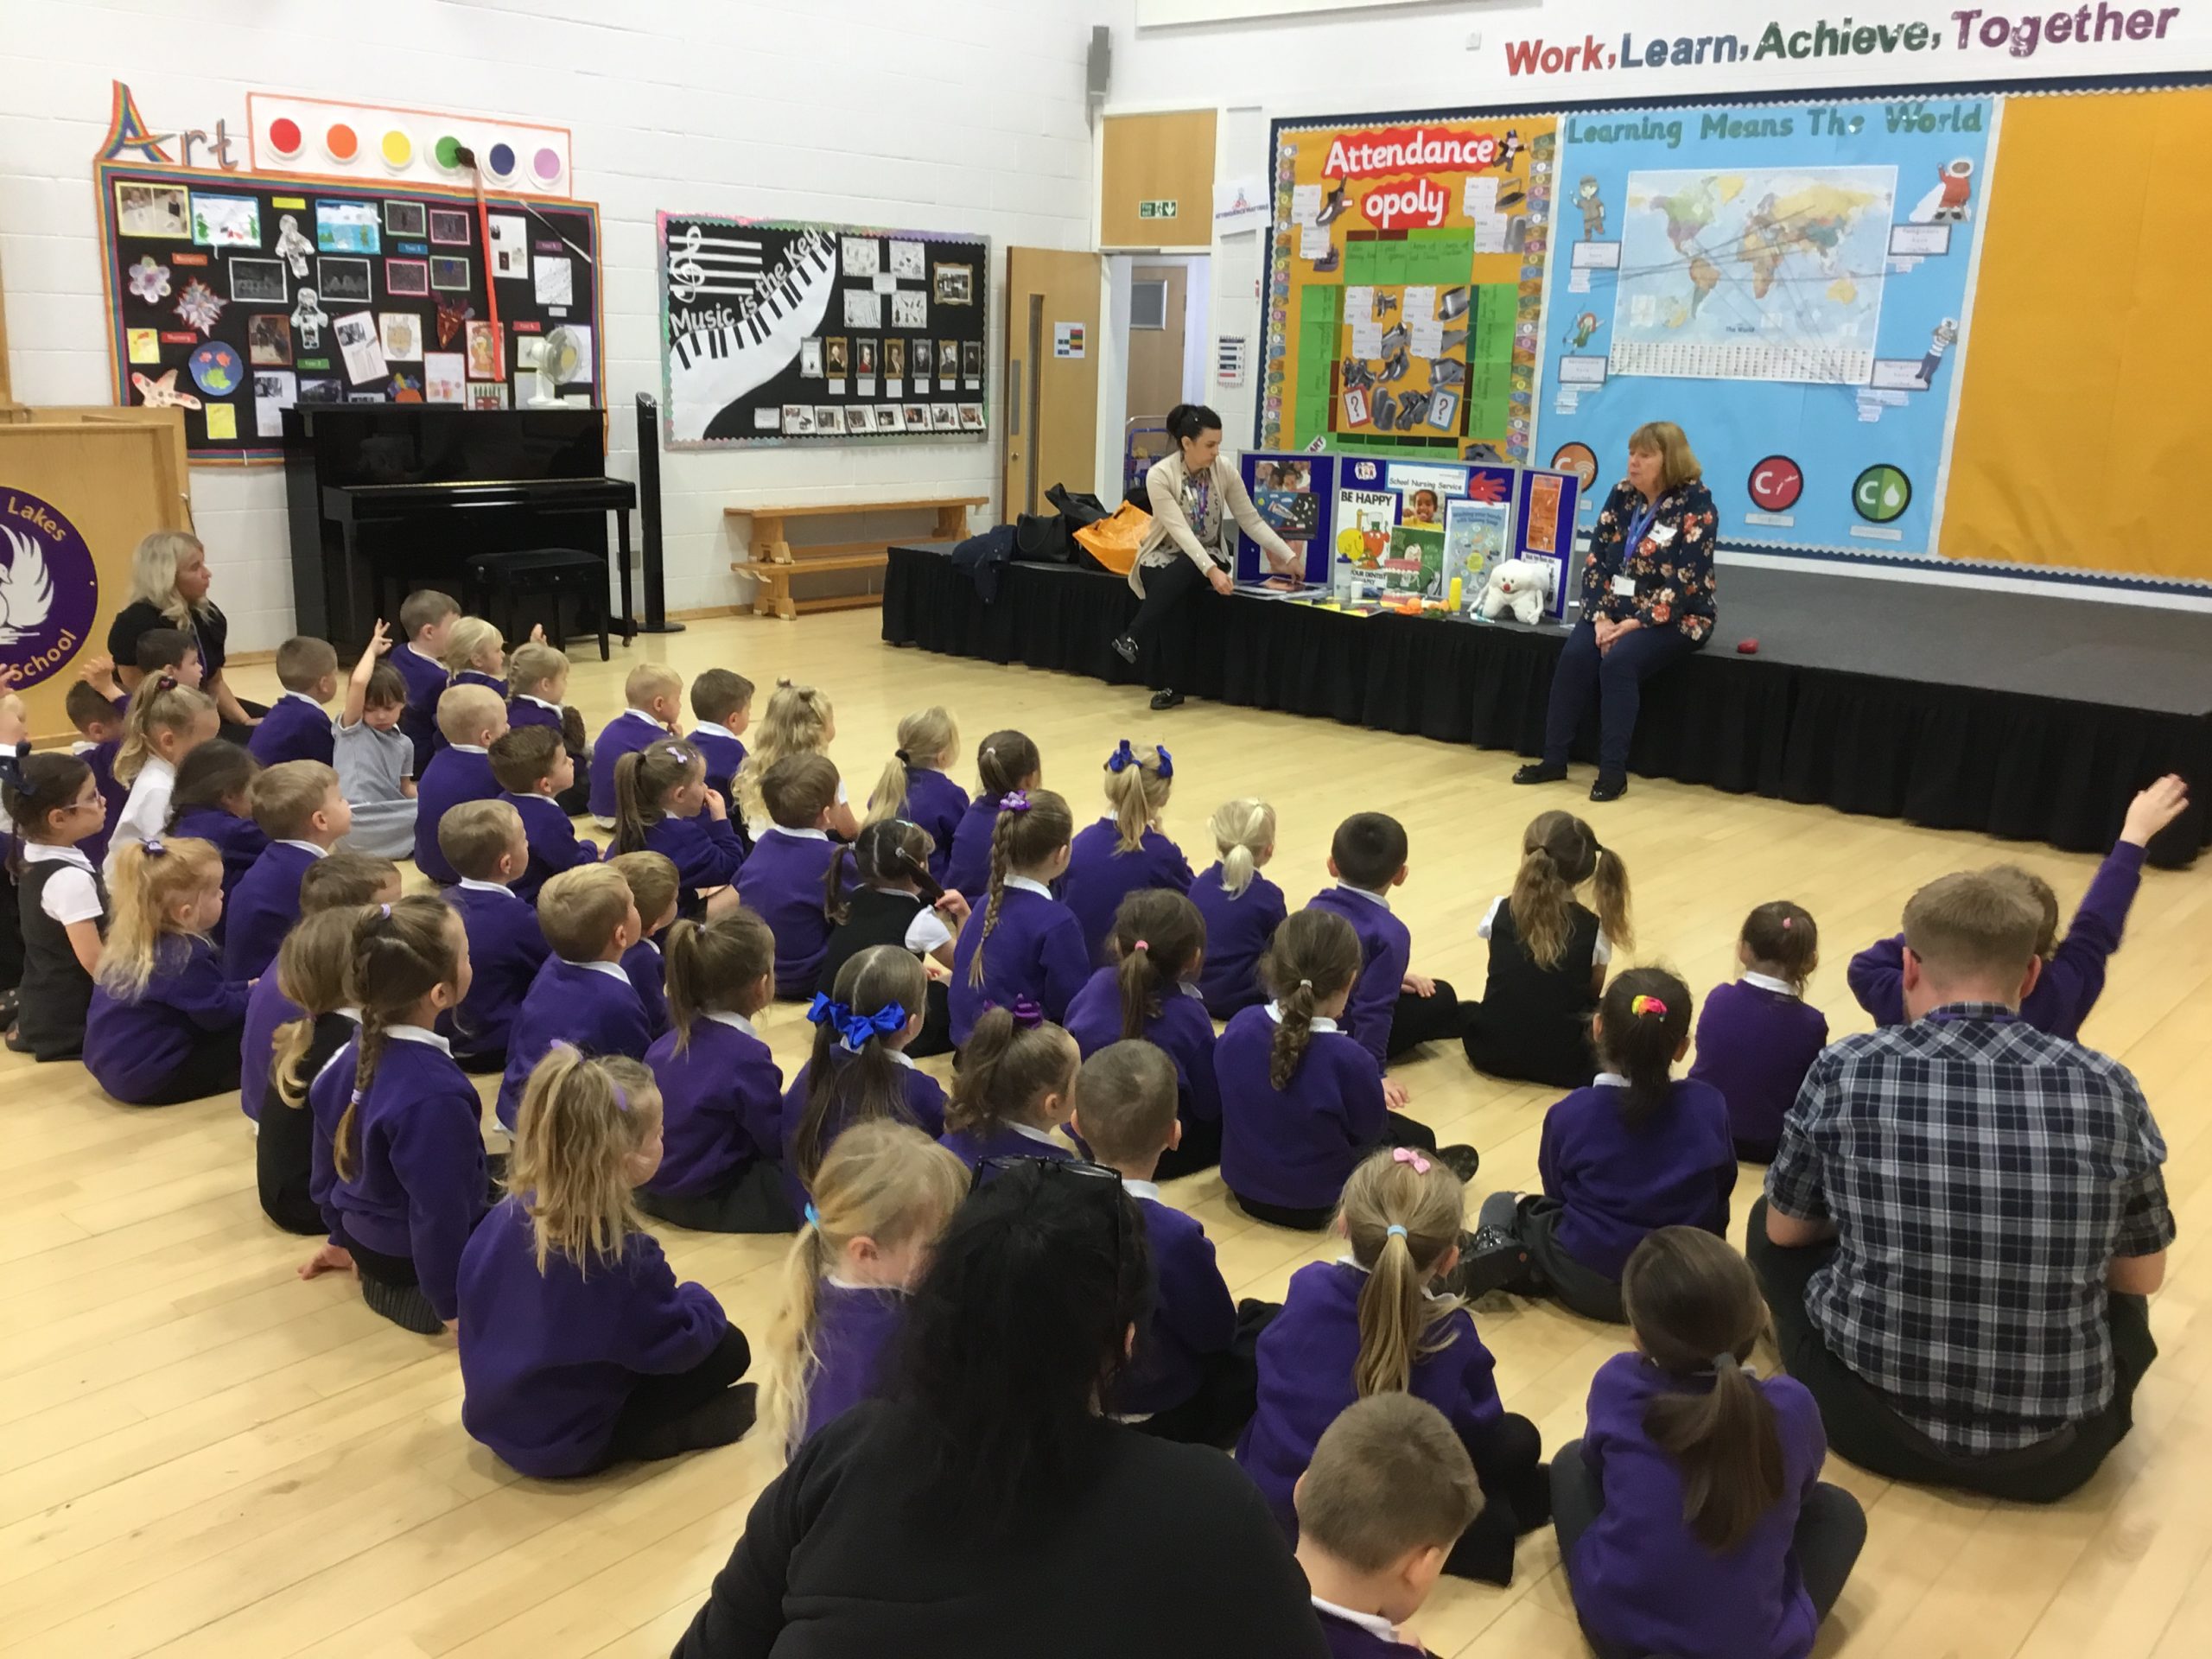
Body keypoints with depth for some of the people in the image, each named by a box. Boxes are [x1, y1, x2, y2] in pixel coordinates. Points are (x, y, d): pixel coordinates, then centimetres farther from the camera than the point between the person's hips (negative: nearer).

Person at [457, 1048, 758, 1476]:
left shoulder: (506, 1214, -11)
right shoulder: (625, 1254, -31)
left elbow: (475, 1303, 6)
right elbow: (675, 1347, -18)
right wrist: (700, 1303, 4)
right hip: (567, 1447, -7)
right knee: (728, 1346, 0)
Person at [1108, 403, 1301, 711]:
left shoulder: (1224, 471, -8)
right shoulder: (1160, 476, -19)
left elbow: (1251, 520, -4)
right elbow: (1180, 531, -26)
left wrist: (1288, 556, -12)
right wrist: (1211, 571, -38)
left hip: (1209, 555, 2)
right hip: (1166, 555, -2)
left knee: (1179, 573, -35)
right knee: (1172, 595, -35)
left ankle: (1134, 638, -33)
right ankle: (1173, 683, -32)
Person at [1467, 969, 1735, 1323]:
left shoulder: (1571, 1114, -16)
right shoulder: (1709, 1106, -12)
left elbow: (1556, 1192, 1)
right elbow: (1722, 1186, 5)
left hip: (1590, 1284, -2)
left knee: (1501, 1205, 22)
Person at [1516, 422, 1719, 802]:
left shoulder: (1695, 504, -12)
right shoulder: (1622, 495, 5)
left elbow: (1687, 581, -18)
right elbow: (1595, 560, 1)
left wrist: (1639, 623, -22)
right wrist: (1600, 617, -12)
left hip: (1676, 618, -5)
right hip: (1616, 610, 5)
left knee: (1619, 662, -30)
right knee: (1575, 656, -22)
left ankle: (1613, 771, -25)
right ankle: (1554, 759, -15)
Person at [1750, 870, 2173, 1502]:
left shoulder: (1844, 1072, -12)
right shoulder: (2107, 1089, -9)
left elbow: (1784, 1230, 4)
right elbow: (2143, 1278, 5)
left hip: (1873, 1422, -1)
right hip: (2054, 1453, 2)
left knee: (1772, 1228, 26)